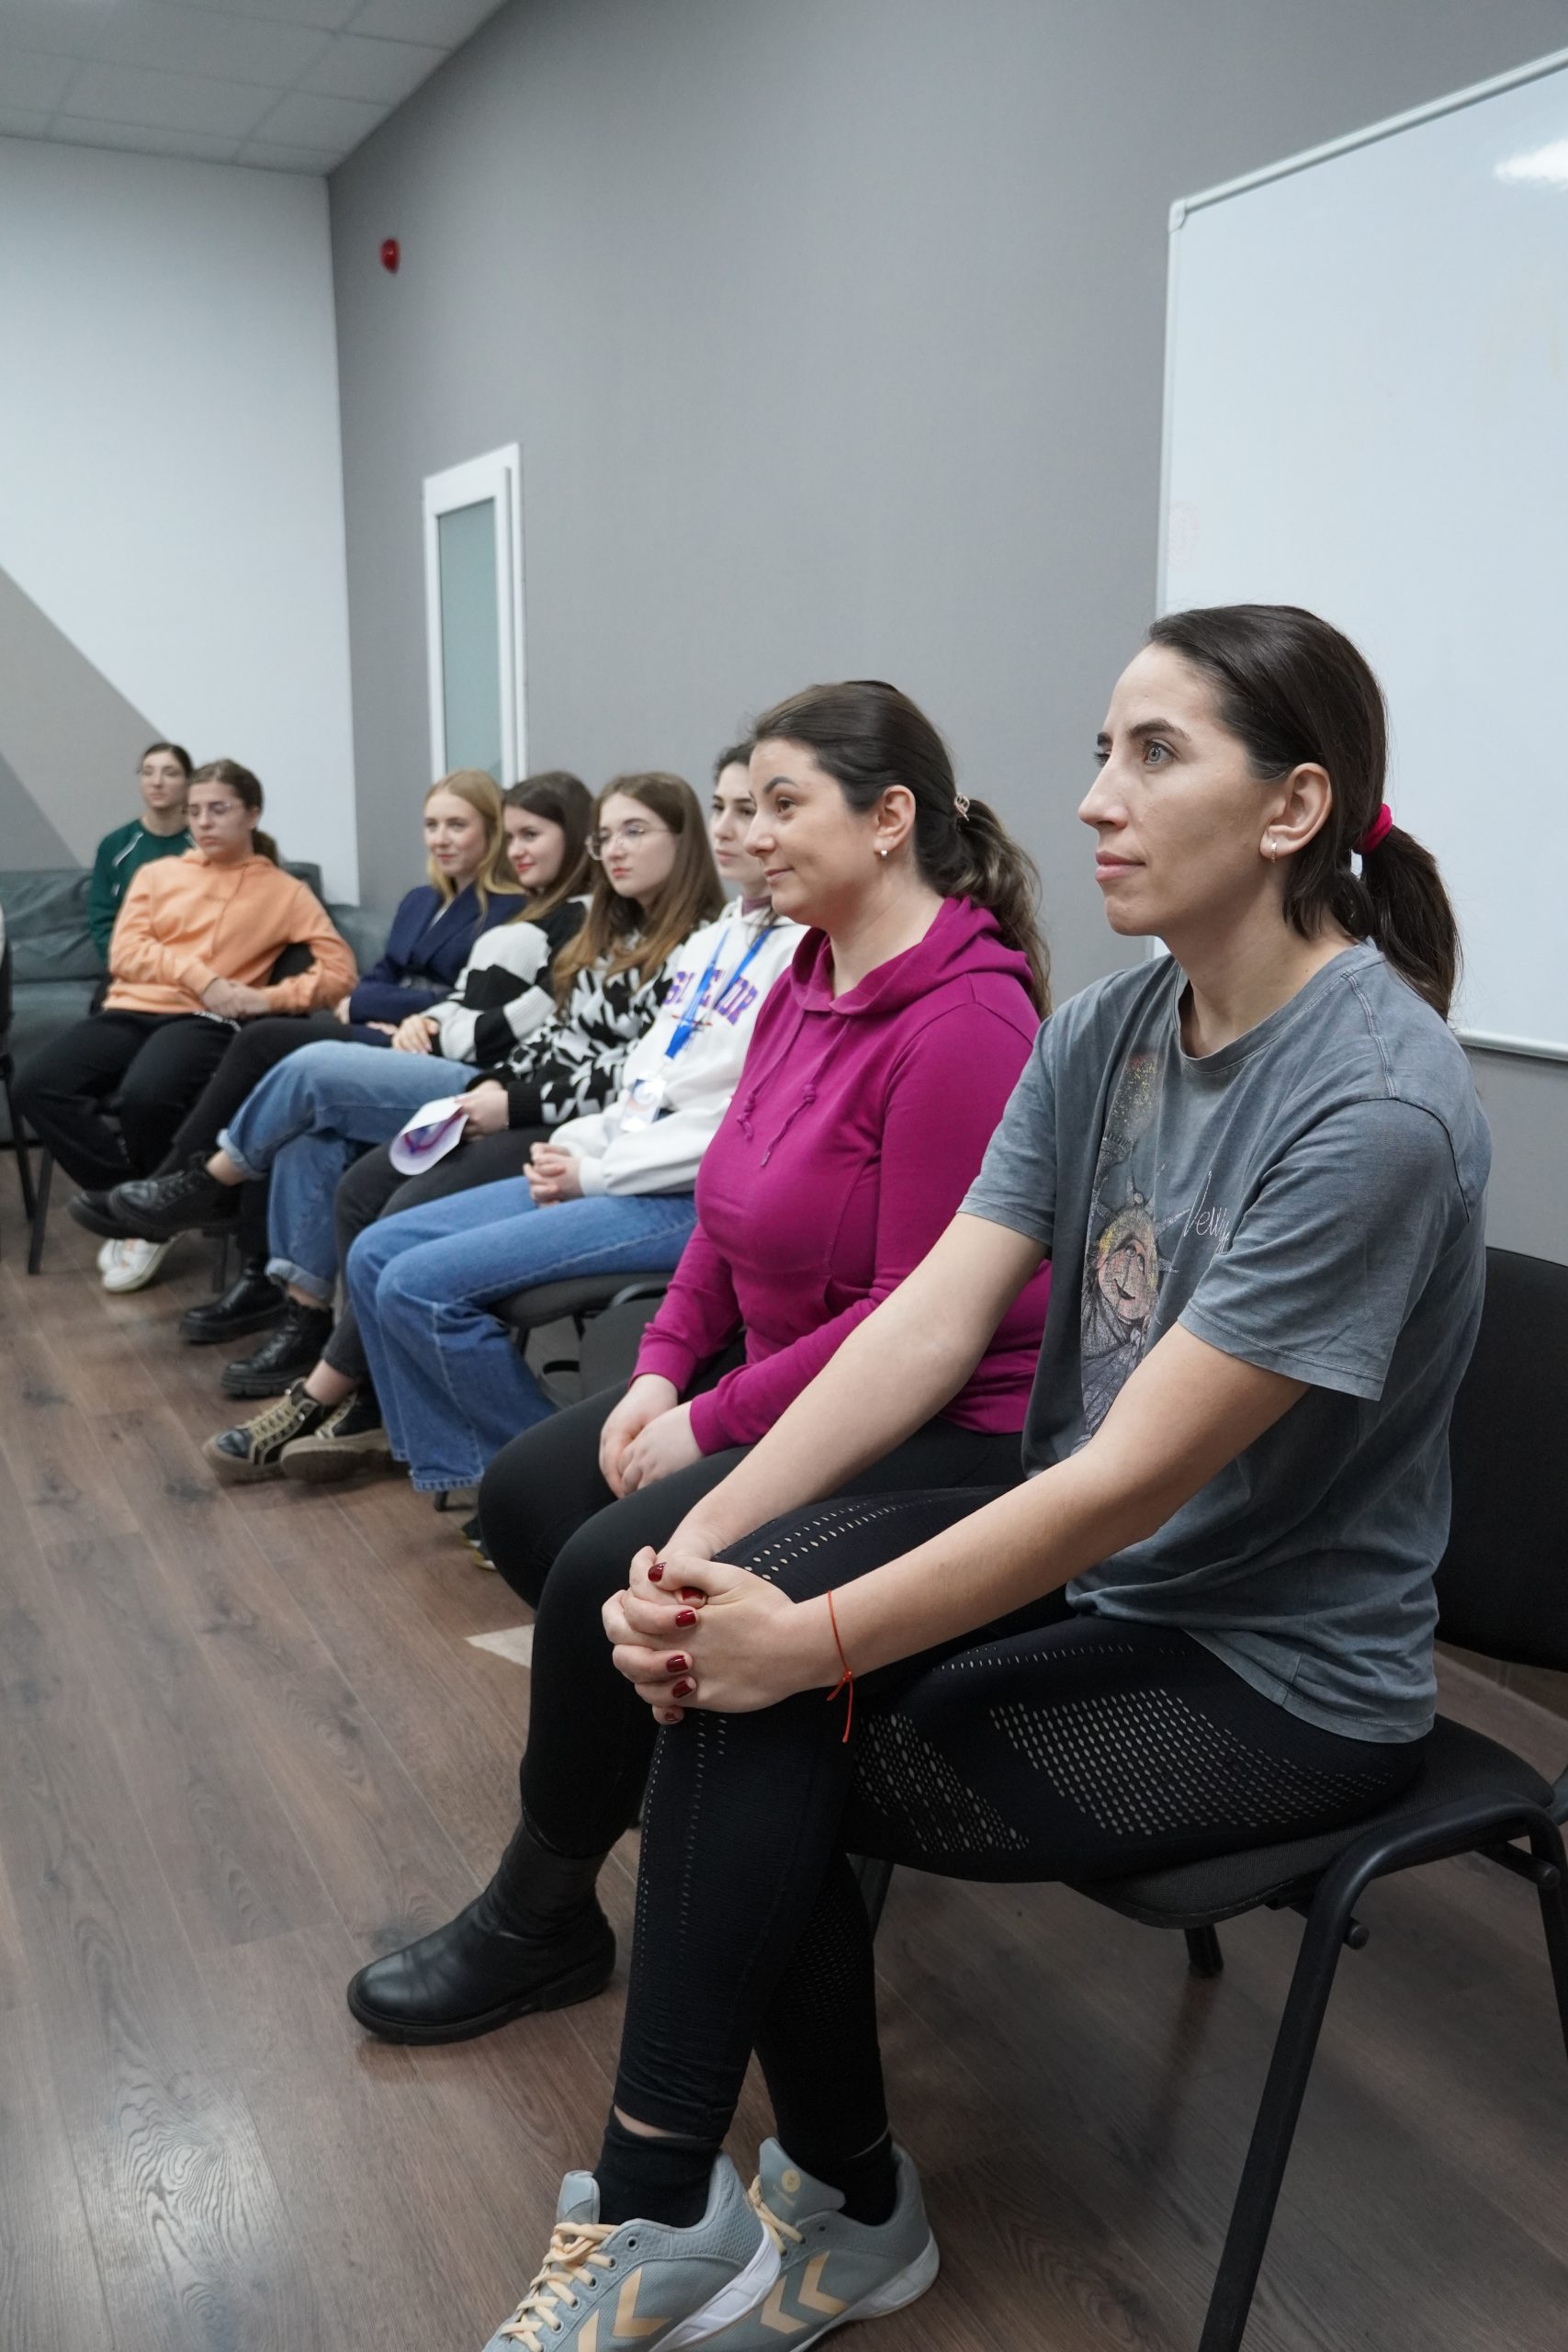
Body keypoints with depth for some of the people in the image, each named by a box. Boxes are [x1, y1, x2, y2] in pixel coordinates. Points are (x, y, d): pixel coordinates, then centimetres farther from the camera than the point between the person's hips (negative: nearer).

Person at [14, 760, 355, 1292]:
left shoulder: (284, 891, 13)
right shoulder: (157, 873, 22)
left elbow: (340, 970, 3)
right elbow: (125, 953, 6)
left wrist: (267, 998, -12)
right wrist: (202, 978, -9)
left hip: (206, 1023, -4)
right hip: (130, 1012, 4)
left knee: (146, 1096, -36)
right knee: (38, 1086, -24)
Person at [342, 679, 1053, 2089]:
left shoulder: (966, 1021, -22)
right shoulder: (807, 982, 6)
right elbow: (730, 1214, 12)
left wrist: (710, 1425, -18)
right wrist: (662, 1367, -2)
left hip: (944, 1435, -10)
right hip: (771, 1377, 10)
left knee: (610, 1566, -19)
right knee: (524, 1495, 7)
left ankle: (543, 1922, 7)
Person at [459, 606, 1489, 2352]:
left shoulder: (1377, 1107, -24)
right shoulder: (1101, 1032, -1)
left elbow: (1131, 1480, -26)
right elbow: (930, 1316, -7)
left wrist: (810, 1641, -23)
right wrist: (708, 1543, -18)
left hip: (1280, 1669, -6)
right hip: (1086, 1569, 6)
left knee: (763, 1743, -16)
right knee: (724, 1660, -16)